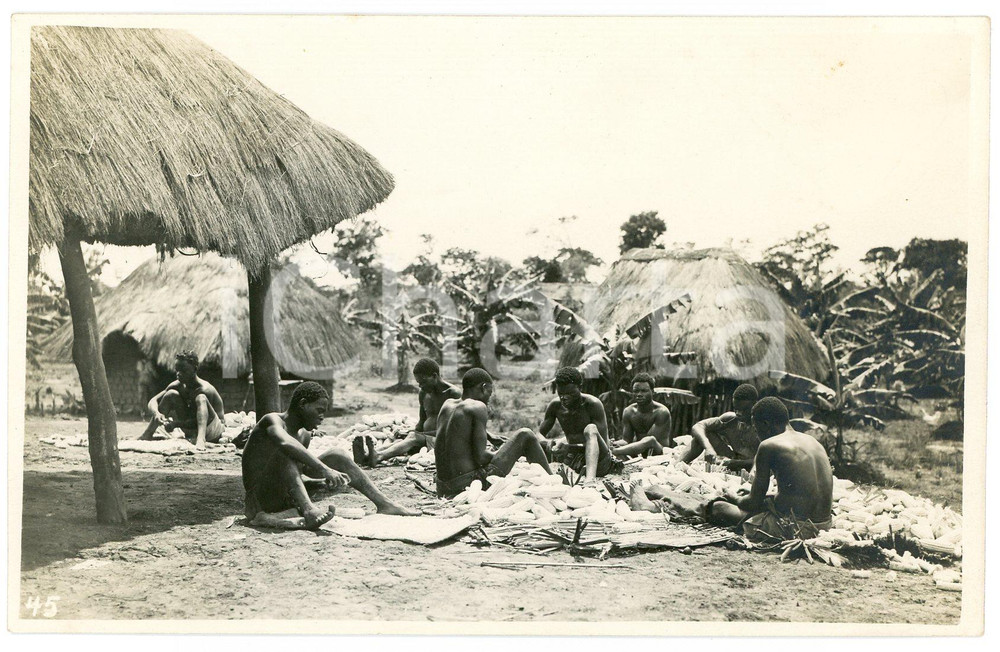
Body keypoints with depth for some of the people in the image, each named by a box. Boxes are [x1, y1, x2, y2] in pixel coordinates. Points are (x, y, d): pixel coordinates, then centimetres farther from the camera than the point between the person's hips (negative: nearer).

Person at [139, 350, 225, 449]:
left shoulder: (205, 389, -24)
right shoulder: (177, 386, -5)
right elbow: (153, 401, -7)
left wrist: (177, 423, -34)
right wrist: (156, 413, -29)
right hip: (192, 433, 7)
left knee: (201, 398, -32)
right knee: (171, 394, -8)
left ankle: (201, 439, -53)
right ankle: (148, 434, -5)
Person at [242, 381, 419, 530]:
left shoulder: (305, 435, 13)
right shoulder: (273, 420, -13)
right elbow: (285, 443, -36)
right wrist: (323, 468, -43)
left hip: (285, 499, 7)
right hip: (260, 500, -7)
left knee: (337, 455, -2)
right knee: (285, 454, -33)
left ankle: (384, 503, -8)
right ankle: (309, 511, -50)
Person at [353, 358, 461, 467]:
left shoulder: (453, 394, -9)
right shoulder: (424, 393, 15)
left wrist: (418, 434, -19)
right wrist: (415, 432, -2)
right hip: (425, 439, 6)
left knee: (414, 437, -33)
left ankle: (378, 457, -57)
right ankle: (367, 454, -52)